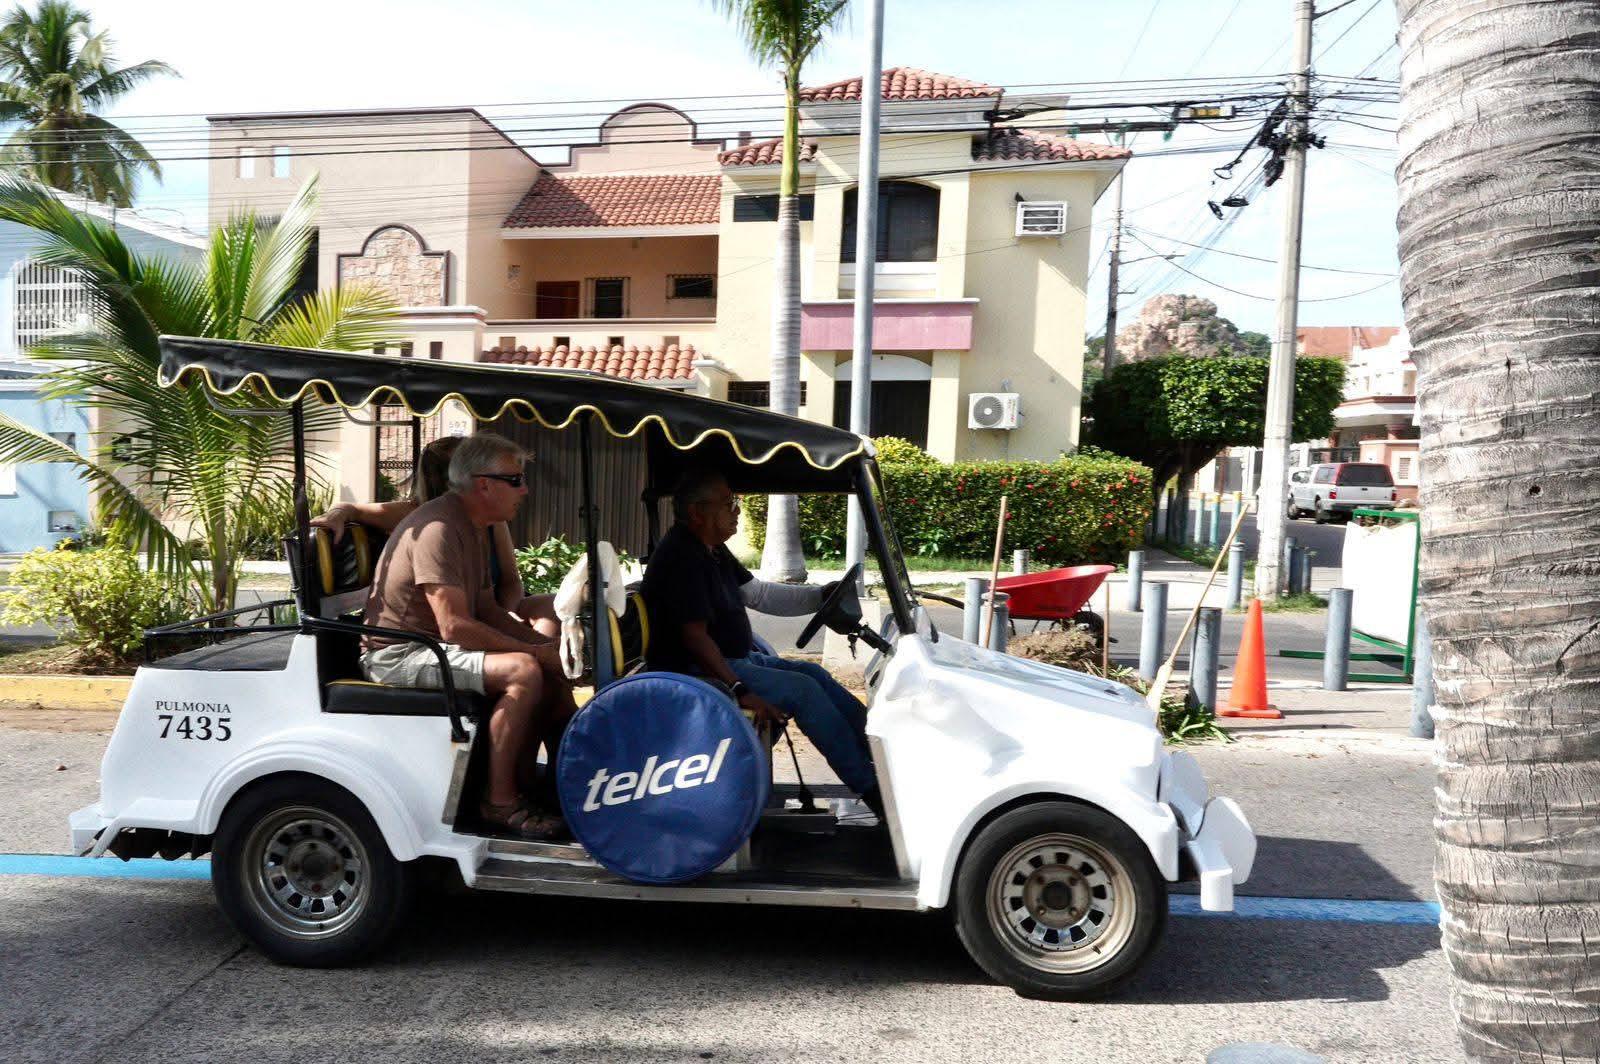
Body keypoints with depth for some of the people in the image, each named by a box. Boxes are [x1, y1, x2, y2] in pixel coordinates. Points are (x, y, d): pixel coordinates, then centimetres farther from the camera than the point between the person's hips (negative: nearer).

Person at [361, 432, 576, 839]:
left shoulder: (474, 526, 12)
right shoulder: (439, 527, -21)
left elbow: (486, 607, 16)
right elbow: (454, 627, -26)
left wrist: (539, 642, 1)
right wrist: (533, 650, -19)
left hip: (433, 646, 10)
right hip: (399, 652, -10)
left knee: (551, 671, 2)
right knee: (523, 670, -27)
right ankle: (499, 801, -17)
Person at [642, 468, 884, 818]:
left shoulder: (712, 550, 11)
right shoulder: (682, 557, -22)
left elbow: (756, 593, 14)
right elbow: (695, 636, -27)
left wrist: (820, 596, 4)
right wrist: (739, 690, -30)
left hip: (734, 658, 11)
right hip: (699, 672, -11)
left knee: (812, 672, 8)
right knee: (804, 690, -16)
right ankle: (870, 787, -9)